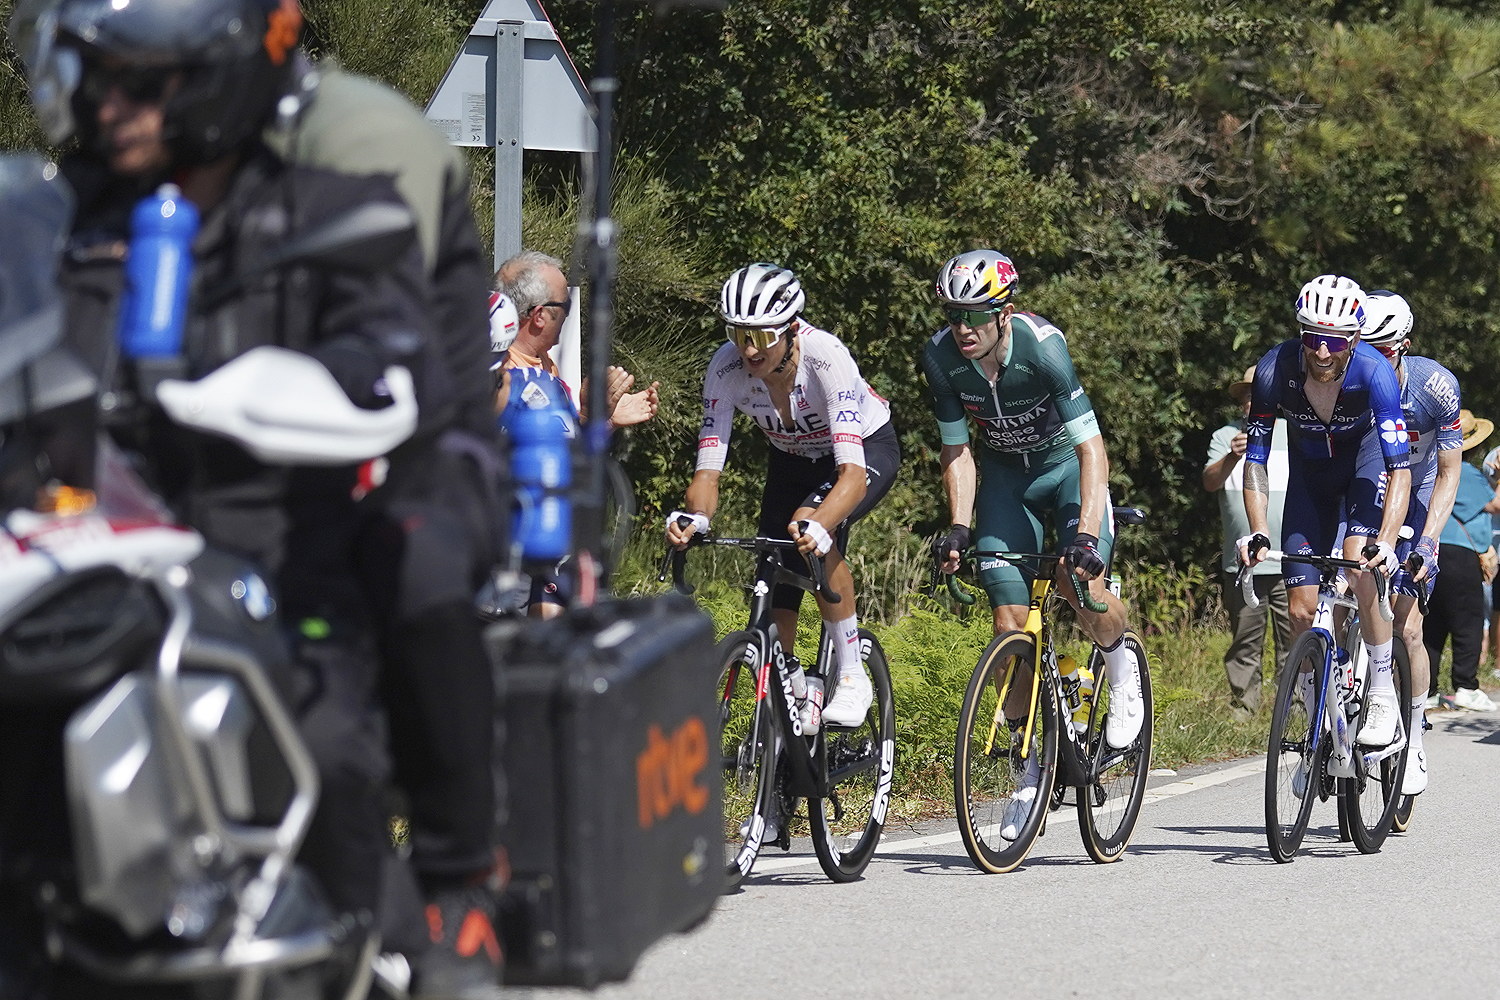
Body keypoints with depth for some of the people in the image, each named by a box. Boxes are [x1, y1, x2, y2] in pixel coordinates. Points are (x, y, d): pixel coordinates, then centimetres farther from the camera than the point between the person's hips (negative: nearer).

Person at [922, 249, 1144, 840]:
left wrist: (1085, 536, -43)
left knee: (1080, 583, -29)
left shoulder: (1041, 346, -31)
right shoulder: (941, 358, -20)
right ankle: (1032, 762, 7)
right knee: (1010, 625, -6)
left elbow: (1091, 447, -33)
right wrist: (959, 529, -19)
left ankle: (1120, 660, 4)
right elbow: (957, 452, -7)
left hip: (1066, 464, -3)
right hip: (1005, 474, 4)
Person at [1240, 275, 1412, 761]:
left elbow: (1400, 468, -35)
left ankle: (1383, 696, -16)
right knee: (1301, 611, -5)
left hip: (1365, 456, -3)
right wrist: (1257, 532, -32)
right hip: (1310, 470, 3)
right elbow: (1256, 457, -19)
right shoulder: (1275, 371, -27)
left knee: (1359, 561, -30)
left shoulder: (1373, 373, -33)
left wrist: (1386, 542, -47)